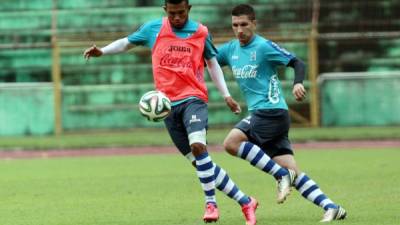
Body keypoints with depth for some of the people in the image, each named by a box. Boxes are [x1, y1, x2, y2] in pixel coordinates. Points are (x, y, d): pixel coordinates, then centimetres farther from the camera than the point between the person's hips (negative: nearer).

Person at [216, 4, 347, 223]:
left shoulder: (264, 46, -8)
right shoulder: (230, 49, 13)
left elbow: (297, 63, -9)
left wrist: (298, 83, -27)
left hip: (272, 111, -7)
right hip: (258, 114, 7)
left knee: (231, 142, -21)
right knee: (292, 171, 1)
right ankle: (330, 207, -2)